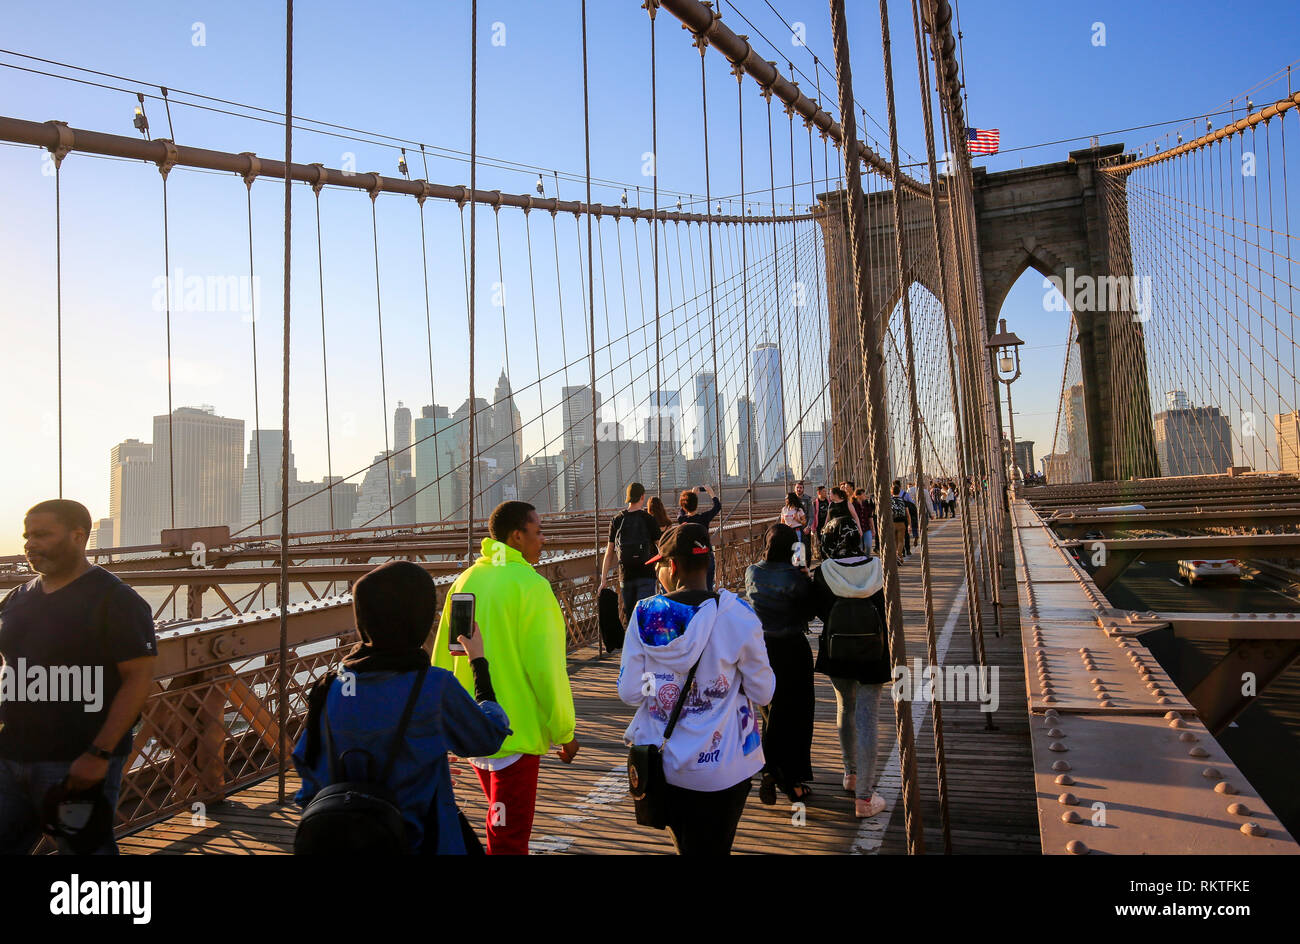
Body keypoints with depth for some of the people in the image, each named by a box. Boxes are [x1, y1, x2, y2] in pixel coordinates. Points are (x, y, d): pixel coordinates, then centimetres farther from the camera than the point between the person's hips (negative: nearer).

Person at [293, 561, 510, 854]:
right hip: (421, 840, -4)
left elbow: (308, 766, -1)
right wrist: (479, 662, 5)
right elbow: (490, 736, -6)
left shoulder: (332, 688, -10)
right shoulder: (435, 687, -22)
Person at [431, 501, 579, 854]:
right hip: (516, 731, -7)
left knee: (503, 824, 25)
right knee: (509, 837, 3)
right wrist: (564, 731, -7)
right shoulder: (530, 585, -15)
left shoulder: (464, 582, 5)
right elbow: (546, 666, -18)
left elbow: (443, 659, 10)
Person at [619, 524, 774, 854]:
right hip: (722, 766, -2)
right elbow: (762, 693, -8)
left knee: (686, 847, 26)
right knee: (715, 848, 15)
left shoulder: (644, 615, -11)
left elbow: (630, 693, -5)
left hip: (663, 762, 3)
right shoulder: (737, 615, -16)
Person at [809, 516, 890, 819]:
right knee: (867, 719, 1)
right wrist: (894, 658, 9)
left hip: (837, 652, 1)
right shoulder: (877, 569, -9)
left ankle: (851, 774, 39)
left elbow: (818, 610, 0)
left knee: (845, 709, 23)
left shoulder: (822, 573, -11)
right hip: (872, 653, -1)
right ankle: (864, 798, 3)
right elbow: (888, 613, -2)